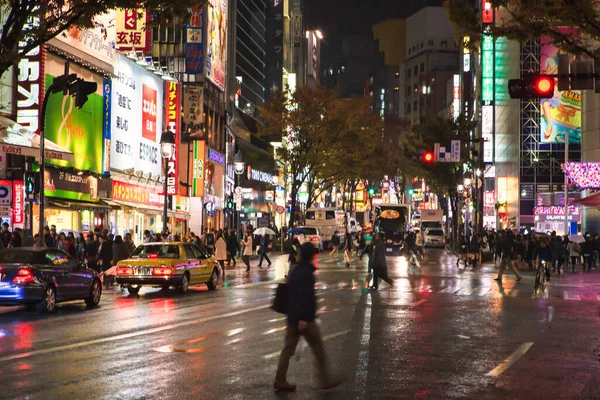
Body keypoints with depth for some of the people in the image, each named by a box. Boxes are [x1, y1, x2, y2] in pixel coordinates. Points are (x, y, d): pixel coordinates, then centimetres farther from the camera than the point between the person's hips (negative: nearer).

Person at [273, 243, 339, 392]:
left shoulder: (295, 270, 13)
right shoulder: (306, 273, -17)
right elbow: (305, 296, -24)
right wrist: (304, 318, -26)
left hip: (292, 317, 9)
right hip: (304, 318, -9)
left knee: (288, 348, 9)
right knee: (319, 350, 3)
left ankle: (280, 380, 8)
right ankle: (324, 380, 10)